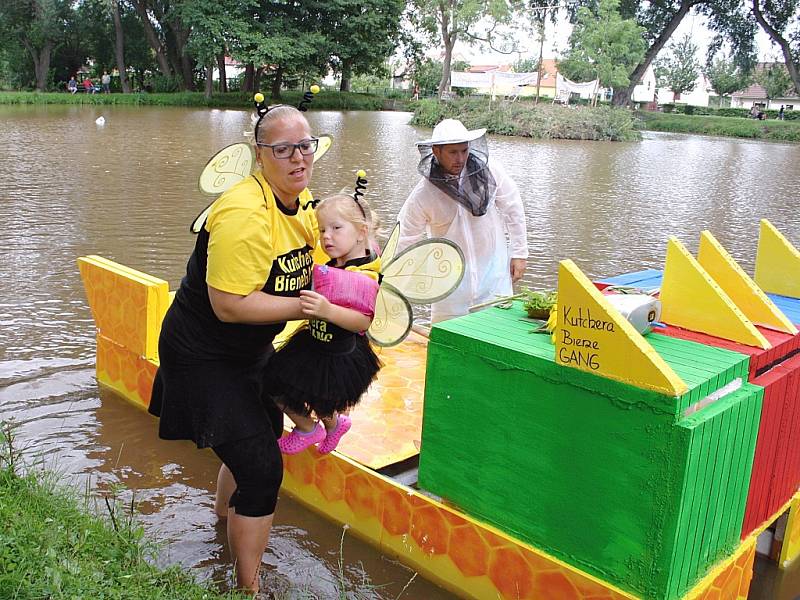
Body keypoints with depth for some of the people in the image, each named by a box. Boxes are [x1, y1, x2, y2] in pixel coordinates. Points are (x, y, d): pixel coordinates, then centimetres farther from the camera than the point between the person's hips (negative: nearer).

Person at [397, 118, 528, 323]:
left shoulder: (489, 170, -11)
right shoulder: (422, 196, -16)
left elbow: (513, 208, 3)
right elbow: (407, 244, -7)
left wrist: (519, 253, 4)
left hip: (493, 270, 2)